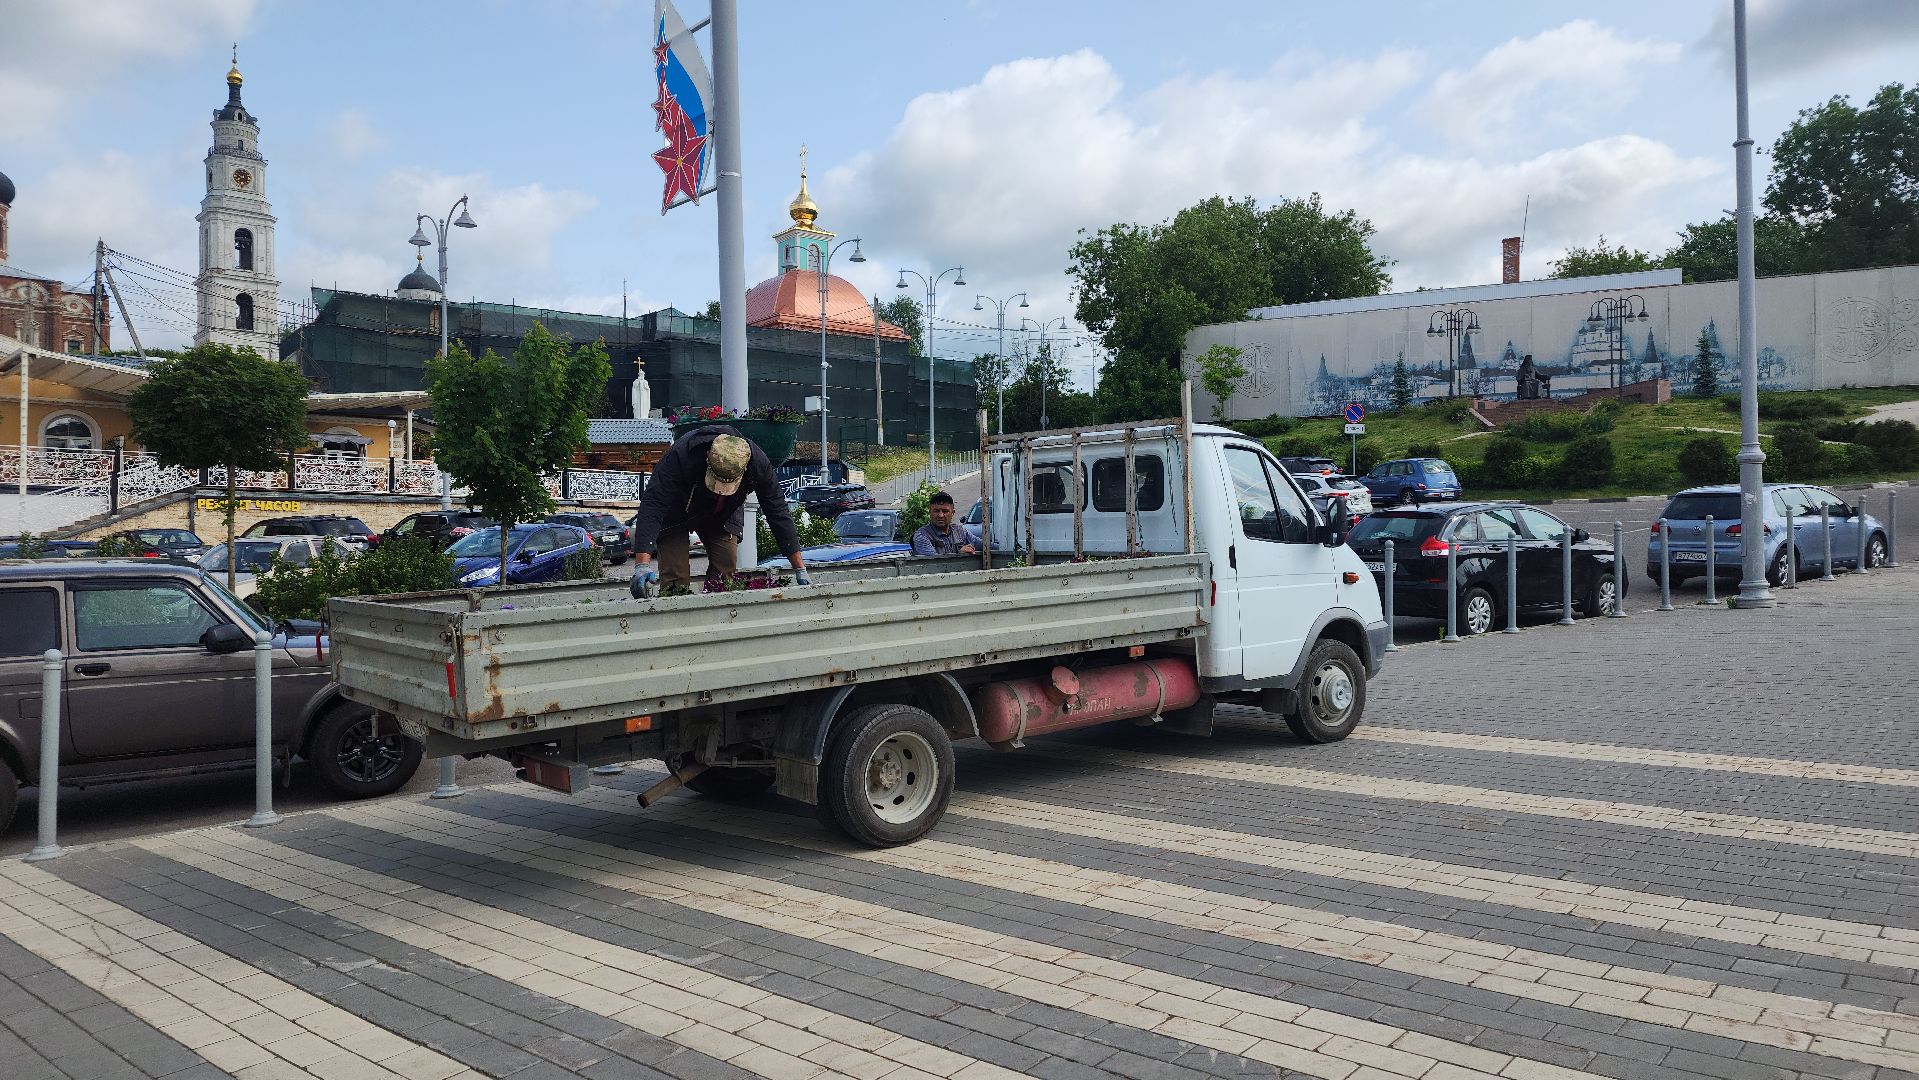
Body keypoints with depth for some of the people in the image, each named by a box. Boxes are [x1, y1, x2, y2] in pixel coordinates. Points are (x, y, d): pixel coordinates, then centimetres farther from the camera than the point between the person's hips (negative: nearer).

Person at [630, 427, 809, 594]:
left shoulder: (758, 463, -31)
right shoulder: (680, 455, -41)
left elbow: (778, 513, -22)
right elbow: (653, 505, -44)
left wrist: (800, 569, -22)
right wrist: (642, 564, -56)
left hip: (723, 514, 3)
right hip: (676, 511, -3)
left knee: (726, 571, -8)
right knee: (676, 578, -15)